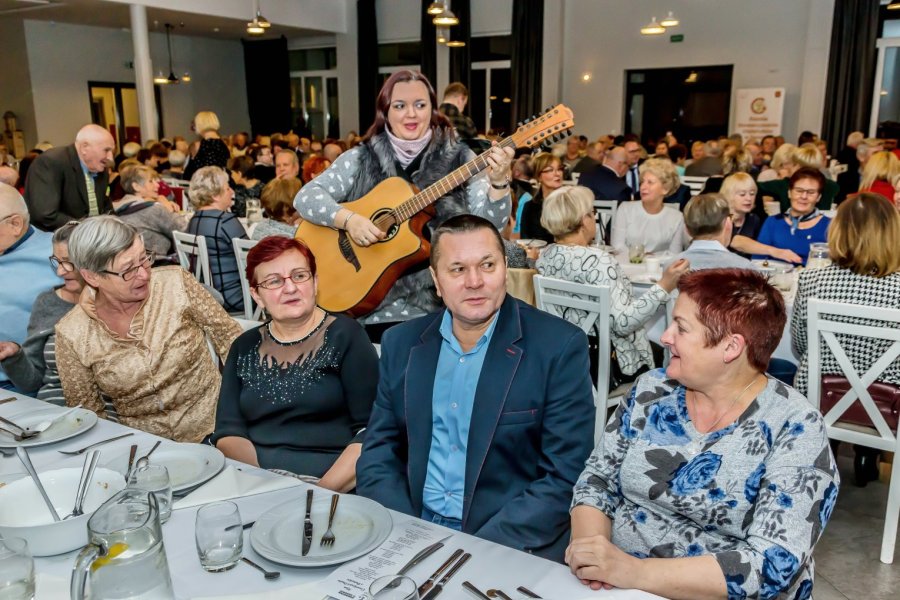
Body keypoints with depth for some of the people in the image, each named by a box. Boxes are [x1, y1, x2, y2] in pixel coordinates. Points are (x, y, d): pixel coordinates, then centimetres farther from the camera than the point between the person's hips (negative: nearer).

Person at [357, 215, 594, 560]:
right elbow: (378, 454, 7)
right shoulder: (401, 344, 4)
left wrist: (483, 550, -18)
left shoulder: (560, 347, -8)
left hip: (510, 543, -3)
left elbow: (565, 477, -9)